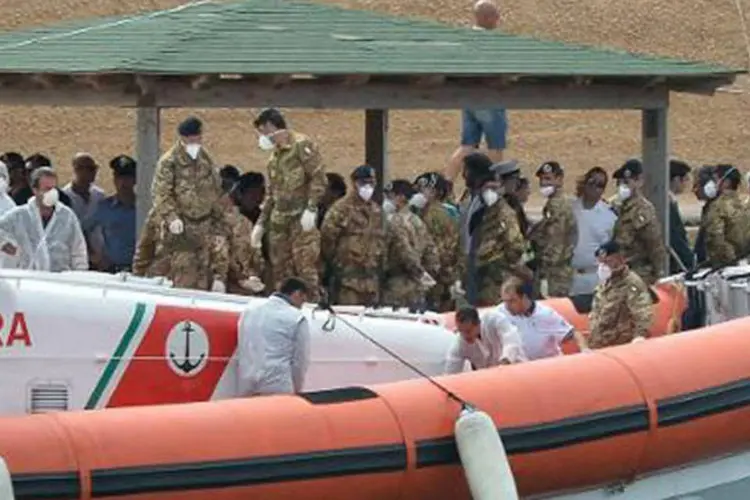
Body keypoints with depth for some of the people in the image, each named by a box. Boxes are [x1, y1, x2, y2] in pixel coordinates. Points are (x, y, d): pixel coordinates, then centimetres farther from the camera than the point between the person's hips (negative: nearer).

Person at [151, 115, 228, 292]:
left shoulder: (206, 159, 13)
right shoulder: (169, 162, -6)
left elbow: (216, 191, 22)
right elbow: (161, 194, -10)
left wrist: (218, 216, 18)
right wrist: (172, 217, -21)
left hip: (205, 225, 6)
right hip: (182, 227, -6)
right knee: (184, 277, -9)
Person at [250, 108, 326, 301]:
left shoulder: (301, 145, -4)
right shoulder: (274, 157, 21)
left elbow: (319, 178, -11)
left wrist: (311, 208, -18)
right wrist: (261, 223, 20)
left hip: (302, 218, -8)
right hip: (279, 218, 8)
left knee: (305, 266, -13)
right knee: (280, 268, 8)